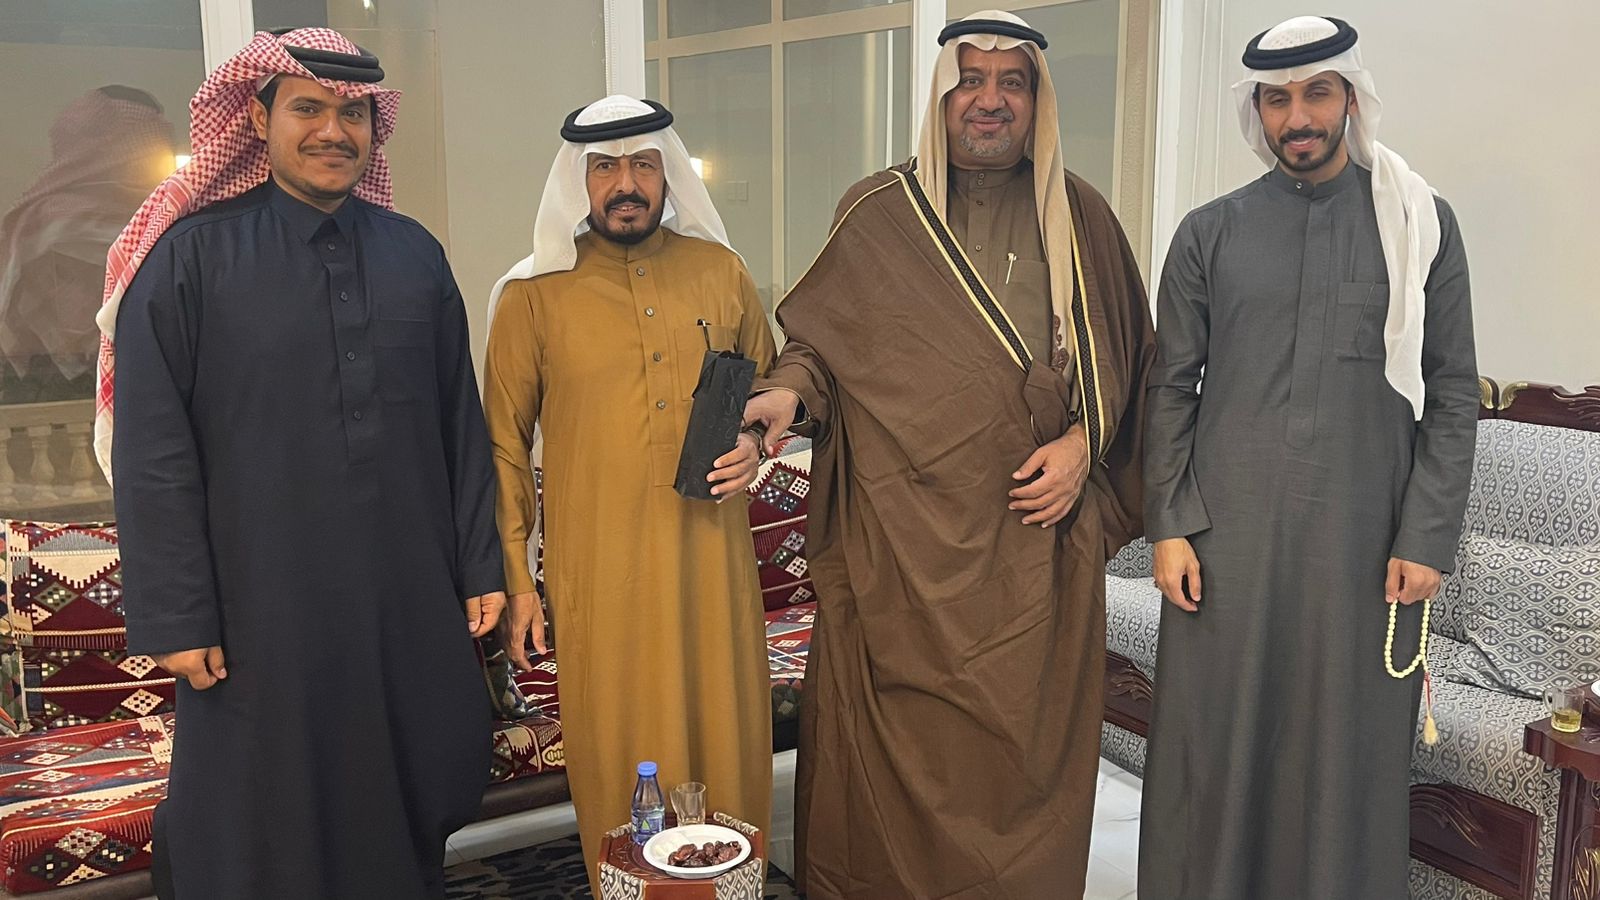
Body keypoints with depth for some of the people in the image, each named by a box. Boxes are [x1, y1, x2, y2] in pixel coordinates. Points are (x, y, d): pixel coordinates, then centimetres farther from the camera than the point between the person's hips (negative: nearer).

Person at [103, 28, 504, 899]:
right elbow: (152, 453, -6)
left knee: (411, 812, 13)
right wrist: (175, 619, -9)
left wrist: (481, 564, 6)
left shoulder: (414, 254, 7)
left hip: (411, 602, 3)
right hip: (262, 607, -2)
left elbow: (461, 424, 7)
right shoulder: (193, 255, -4)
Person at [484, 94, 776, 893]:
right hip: (597, 572, -2)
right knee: (620, 757, 8)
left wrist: (758, 443, -4)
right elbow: (504, 444, 2)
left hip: (711, 558, 2)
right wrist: (513, 578, 0)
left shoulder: (720, 272, 5)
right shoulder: (533, 294, -1)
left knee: (727, 741, 11)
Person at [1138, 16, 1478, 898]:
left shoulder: (1422, 225, 4)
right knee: (1213, 747, 7)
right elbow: (1171, 389, 5)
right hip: (1224, 536, 1)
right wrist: (1167, 527, -2)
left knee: (1348, 753, 8)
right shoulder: (1210, 232, 5)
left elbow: (1452, 395, 3)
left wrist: (1427, 538, -4)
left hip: (1363, 542, 0)